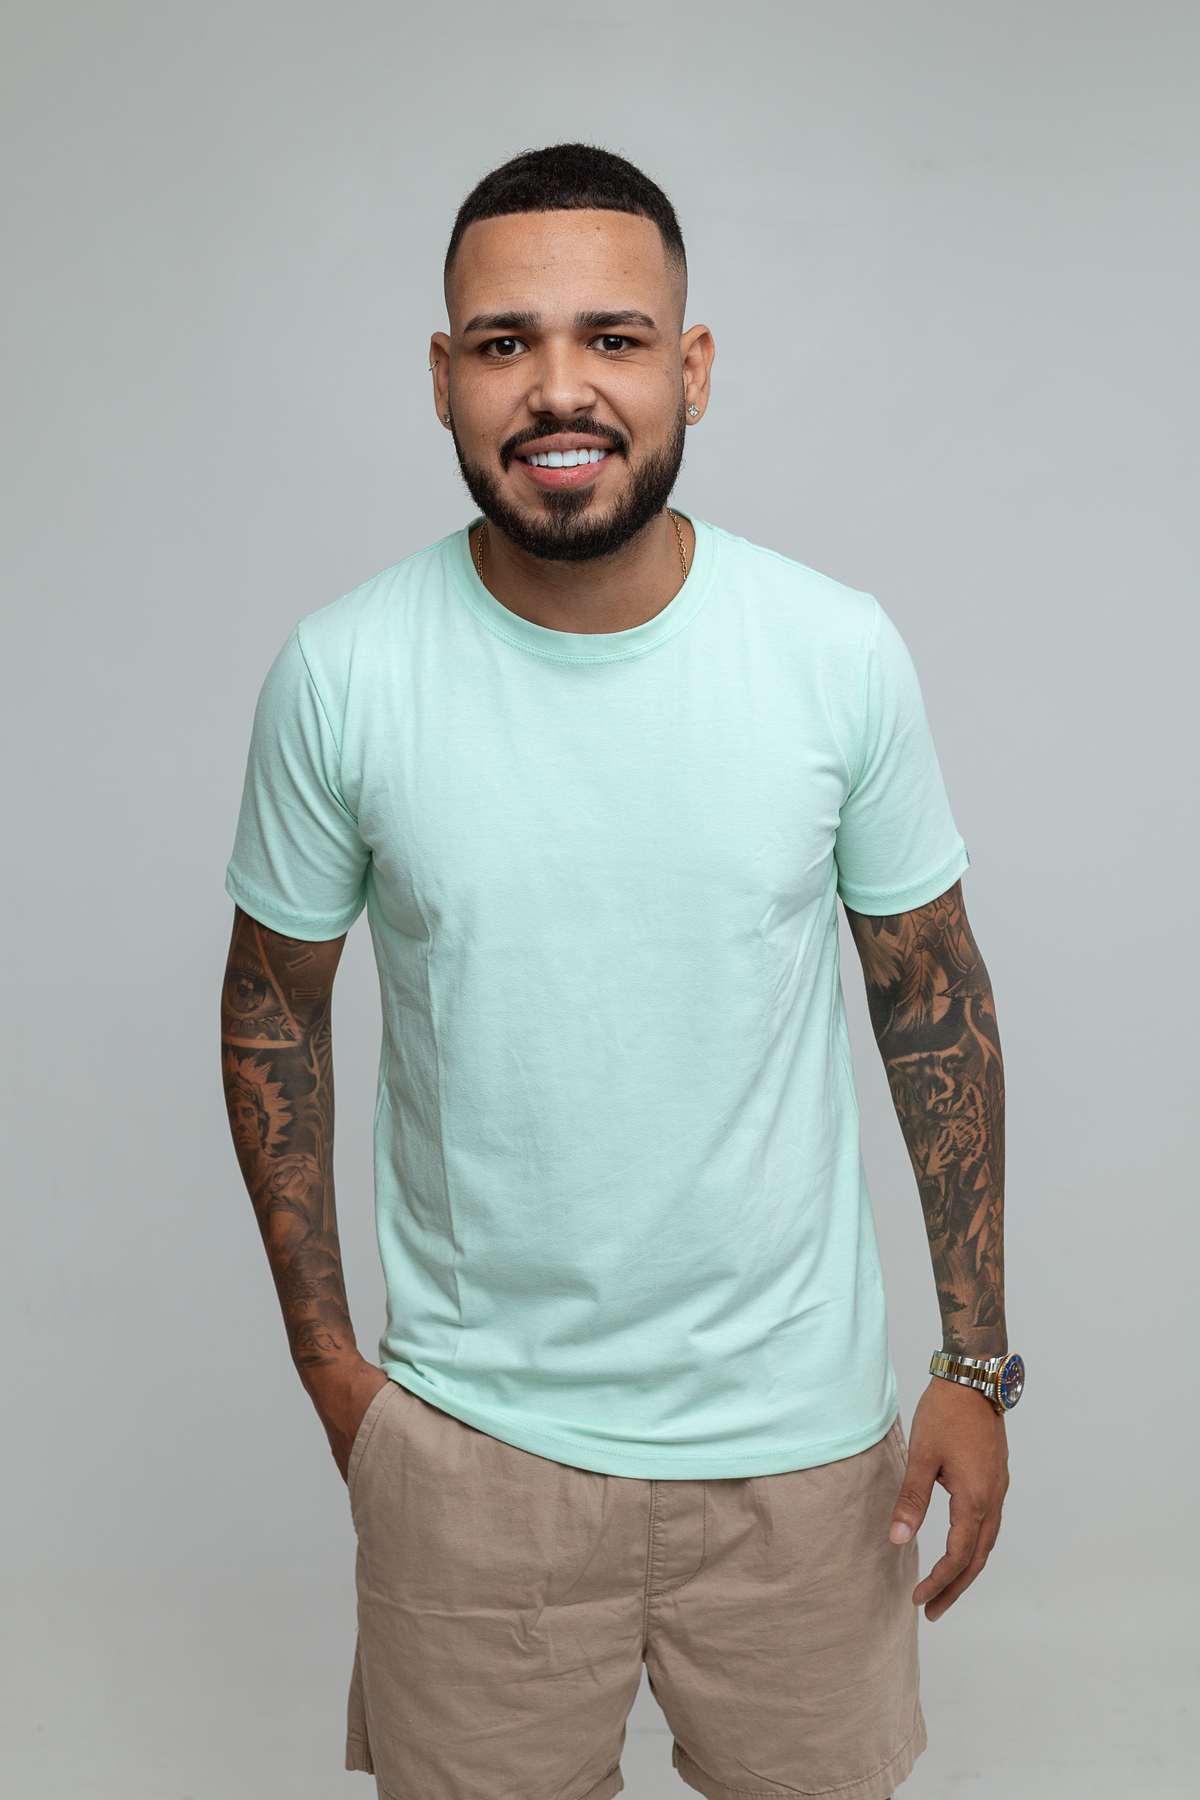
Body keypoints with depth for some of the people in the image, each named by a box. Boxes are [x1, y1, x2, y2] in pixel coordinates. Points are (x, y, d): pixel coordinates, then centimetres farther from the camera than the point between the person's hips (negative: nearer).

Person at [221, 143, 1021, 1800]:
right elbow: (276, 1005, 1)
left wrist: (978, 1364, 0)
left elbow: (934, 999, -1)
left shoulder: (842, 653, -11)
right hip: (471, 1436, 0)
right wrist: (322, 1349, 1)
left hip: (801, 1425, 1)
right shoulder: (342, 673, -12)